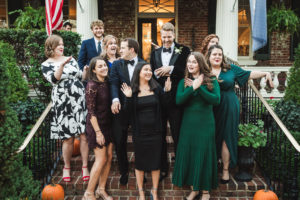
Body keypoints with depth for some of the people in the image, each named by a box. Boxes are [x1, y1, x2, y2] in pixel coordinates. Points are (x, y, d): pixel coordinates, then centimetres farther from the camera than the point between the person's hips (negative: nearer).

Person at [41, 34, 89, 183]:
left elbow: (80, 77, 17)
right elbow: (54, 79, -14)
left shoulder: (71, 59, 14)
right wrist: (62, 65, -26)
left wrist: (85, 70, -2)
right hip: (63, 104, -3)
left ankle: (85, 167, 10)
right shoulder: (46, 65, 4)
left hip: (80, 101, 3)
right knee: (68, 138, 1)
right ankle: (67, 168, 23)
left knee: (84, 135, -2)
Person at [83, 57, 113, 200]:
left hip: (108, 124, 7)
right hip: (96, 125, -7)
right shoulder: (92, 86, -18)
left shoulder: (106, 83, 4)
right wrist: (98, 132, -18)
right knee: (101, 160, -3)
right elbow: (91, 111, -18)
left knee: (109, 157, 10)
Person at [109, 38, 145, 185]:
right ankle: (124, 171, 27)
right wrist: (115, 99, -27)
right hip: (121, 108, 1)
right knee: (119, 141, 8)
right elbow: (113, 83, -8)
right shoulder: (116, 65, 4)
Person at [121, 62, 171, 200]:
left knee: (156, 162, 10)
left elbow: (165, 105, 3)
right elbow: (128, 112, -7)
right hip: (139, 132, -1)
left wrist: (167, 91, -11)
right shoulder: (132, 90, -5)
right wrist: (128, 98, -23)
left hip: (155, 131, 2)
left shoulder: (156, 88, 0)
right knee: (139, 162, 12)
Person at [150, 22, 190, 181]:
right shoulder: (155, 53, 13)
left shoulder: (183, 50, 0)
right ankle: (162, 168, 25)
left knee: (178, 135, 5)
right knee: (159, 135, 11)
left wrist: (171, 69, -19)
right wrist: (157, 74, -10)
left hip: (176, 99, -4)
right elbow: (150, 74, 11)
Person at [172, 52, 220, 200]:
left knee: (204, 154, 4)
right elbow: (178, 100, -10)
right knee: (188, 153, 7)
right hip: (188, 123, 3)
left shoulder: (211, 80, -1)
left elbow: (216, 100, -15)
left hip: (205, 123, -2)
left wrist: (199, 87, -18)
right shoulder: (184, 82, 5)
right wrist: (192, 87, -19)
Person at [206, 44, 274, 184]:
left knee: (226, 138, 3)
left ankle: (226, 170, 13)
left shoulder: (230, 69, 6)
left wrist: (265, 73, 4)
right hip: (211, 110, 0)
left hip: (229, 109, 0)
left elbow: (248, 74, 11)